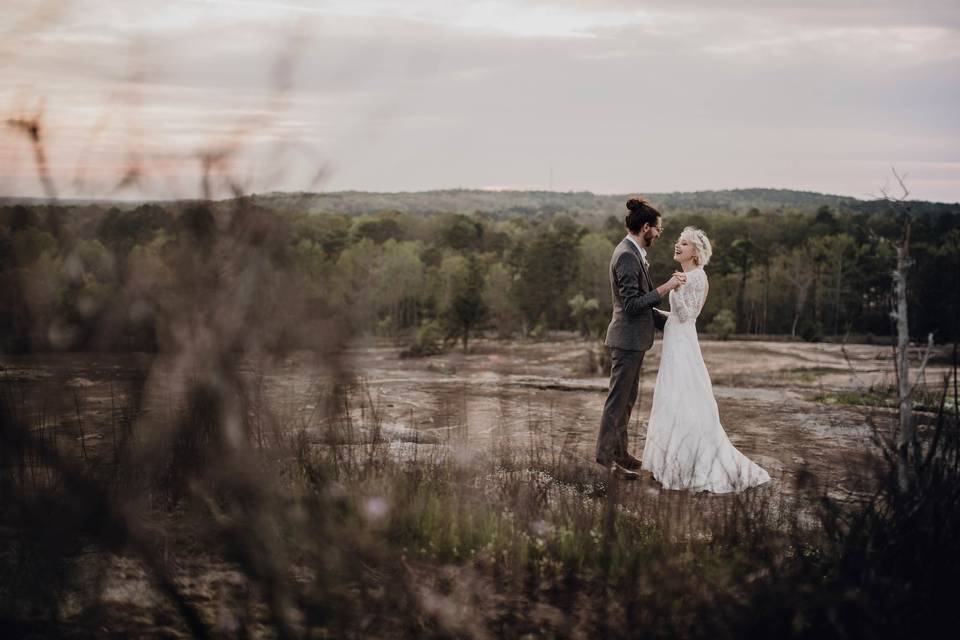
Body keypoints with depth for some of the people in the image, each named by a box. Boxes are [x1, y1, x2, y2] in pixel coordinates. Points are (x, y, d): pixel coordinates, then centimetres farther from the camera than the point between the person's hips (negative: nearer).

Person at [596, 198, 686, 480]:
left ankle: (618, 451, 25)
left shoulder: (634, 253, 12)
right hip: (628, 338, -11)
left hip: (634, 338, 11)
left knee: (627, 398, 16)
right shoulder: (627, 256, -20)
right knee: (618, 399, -5)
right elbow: (632, 304, -24)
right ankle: (606, 456, 1)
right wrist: (664, 288, -24)